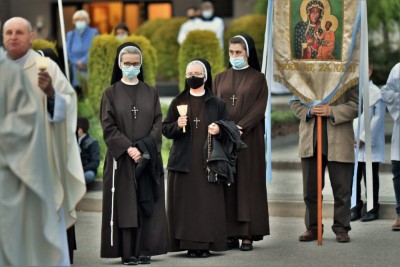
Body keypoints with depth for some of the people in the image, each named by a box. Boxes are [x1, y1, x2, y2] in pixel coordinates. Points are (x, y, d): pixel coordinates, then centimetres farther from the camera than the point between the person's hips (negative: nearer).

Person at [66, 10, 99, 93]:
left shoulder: (94, 33, 3)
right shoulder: (70, 35, 13)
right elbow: (68, 53, 6)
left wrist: (83, 61, -15)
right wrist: (78, 63, -9)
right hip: (76, 72, 3)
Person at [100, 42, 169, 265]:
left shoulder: (151, 93, 10)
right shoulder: (111, 93, 2)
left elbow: (158, 123, 4)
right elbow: (108, 127, -5)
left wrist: (145, 148, -11)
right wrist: (128, 148, -16)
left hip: (148, 158, 2)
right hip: (121, 158, -2)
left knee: (147, 204, 0)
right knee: (125, 205, -3)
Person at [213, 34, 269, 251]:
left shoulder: (258, 78, 3)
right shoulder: (220, 78, 13)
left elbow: (259, 108, -6)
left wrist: (239, 128, -18)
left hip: (249, 139, -3)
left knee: (247, 183, -4)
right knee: (227, 184, 0)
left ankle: (247, 235, -4)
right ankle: (230, 234, 2)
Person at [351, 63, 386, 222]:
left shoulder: (376, 93, -7)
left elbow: (378, 118, -9)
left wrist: (364, 138, -11)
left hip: (370, 145, -5)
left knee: (371, 178, 1)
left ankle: (373, 209, 10)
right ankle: (356, 208, 16)